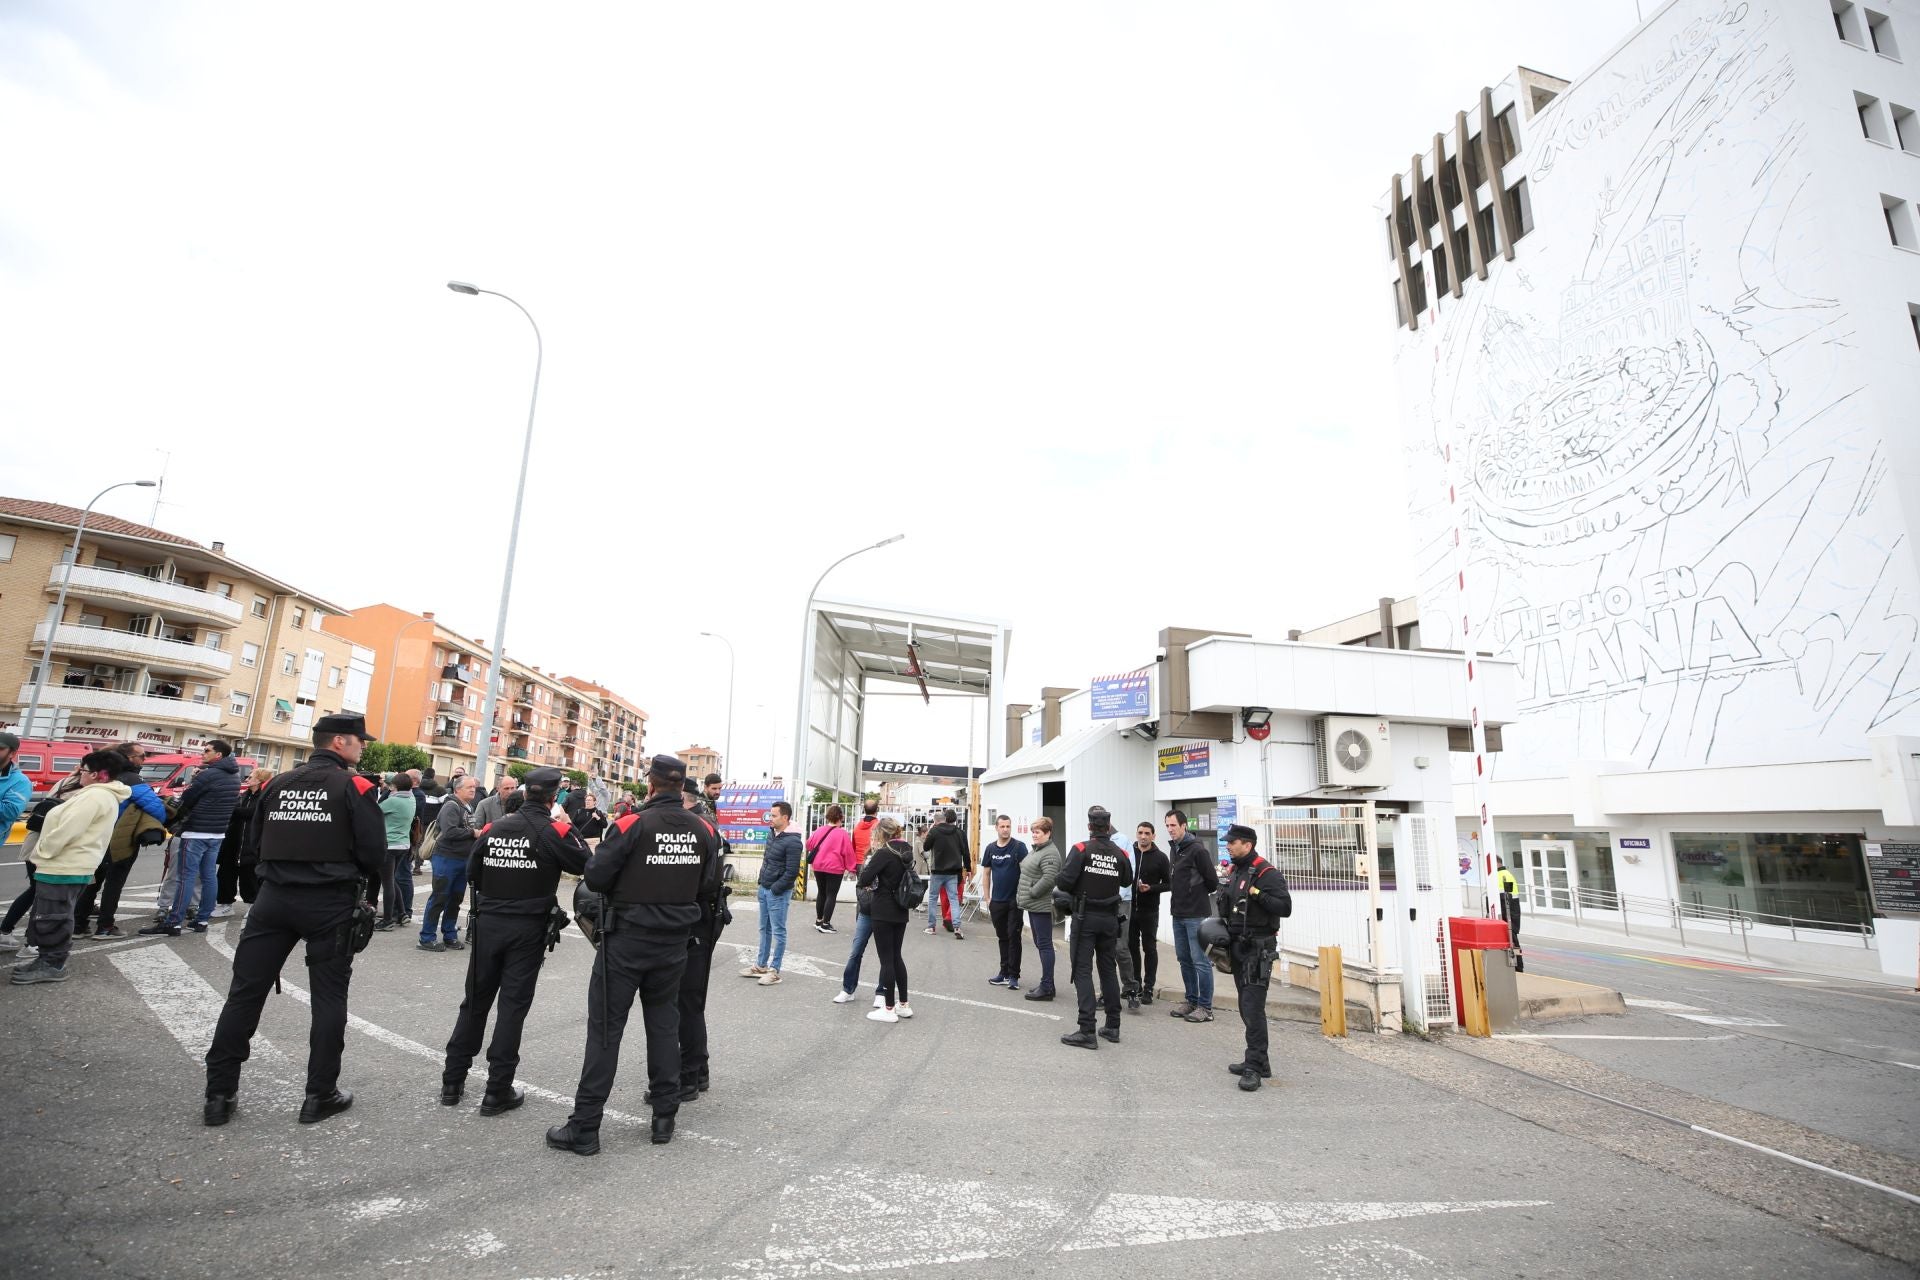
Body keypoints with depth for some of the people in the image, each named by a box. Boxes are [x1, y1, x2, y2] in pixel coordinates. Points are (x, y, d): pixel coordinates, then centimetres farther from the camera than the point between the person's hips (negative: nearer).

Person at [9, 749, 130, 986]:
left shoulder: (95, 796, -21)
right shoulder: (106, 795, 15)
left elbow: (67, 830, -22)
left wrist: (41, 853, -12)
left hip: (63, 867, -11)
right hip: (72, 866, 11)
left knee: (51, 918, -3)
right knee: (55, 917, 17)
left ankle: (52, 965, 3)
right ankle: (52, 958, 24)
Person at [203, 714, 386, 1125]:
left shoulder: (277, 784, 7)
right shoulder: (354, 787, -9)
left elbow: (251, 848, 10)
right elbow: (374, 852, -12)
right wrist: (357, 886, 8)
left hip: (274, 898, 5)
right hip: (330, 905, -4)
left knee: (245, 992, 12)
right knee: (329, 997, 6)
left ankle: (219, 1093, 17)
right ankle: (320, 1095, 13)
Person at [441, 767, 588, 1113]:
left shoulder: (493, 829, 1)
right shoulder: (555, 831, -12)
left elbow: (472, 873, 7)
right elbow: (586, 864, -6)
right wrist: (570, 828, 4)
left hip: (488, 923, 4)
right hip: (528, 928, -4)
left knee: (475, 1000, 16)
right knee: (513, 1006, 4)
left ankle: (452, 1081, 25)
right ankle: (497, 1091, 9)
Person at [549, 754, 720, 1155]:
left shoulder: (632, 825, -18)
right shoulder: (704, 830, -5)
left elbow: (595, 878, -14)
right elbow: (706, 883, 3)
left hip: (627, 938, -4)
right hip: (675, 941, 4)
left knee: (605, 1027, 6)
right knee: (663, 1023, 17)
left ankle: (584, 1127, 12)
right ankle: (664, 1117, 26)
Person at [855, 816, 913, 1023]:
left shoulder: (884, 853, -16)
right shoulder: (907, 851, 6)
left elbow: (865, 879, -16)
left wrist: (860, 883, 7)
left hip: (884, 912, -7)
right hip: (901, 912, 7)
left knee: (886, 959, 1)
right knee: (896, 956, 17)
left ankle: (888, 1009, 8)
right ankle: (903, 1004, 23)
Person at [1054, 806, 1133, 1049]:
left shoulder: (1082, 849, -13)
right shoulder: (1120, 854, -2)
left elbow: (1064, 882, -17)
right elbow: (1127, 882, 11)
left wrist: (1077, 890, 4)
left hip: (1085, 917, -4)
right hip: (1110, 917, 4)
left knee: (1083, 971, -1)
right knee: (1108, 969, 16)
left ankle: (1087, 1031, -5)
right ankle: (1113, 1026, 23)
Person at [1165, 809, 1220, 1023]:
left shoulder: (1198, 849, -14)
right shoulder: (1173, 849, 12)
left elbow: (1212, 881, -11)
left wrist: (1198, 896, 2)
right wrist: (1180, 898, 11)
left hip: (1196, 915, -8)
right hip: (1178, 914, 8)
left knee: (1200, 961, -2)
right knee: (1184, 959, 15)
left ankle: (1205, 1007, 6)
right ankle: (1191, 1001, 26)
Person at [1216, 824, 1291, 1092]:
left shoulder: (1266, 873, -13)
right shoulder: (1234, 873, 14)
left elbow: (1285, 907, -21)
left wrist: (1257, 894, -27)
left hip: (1258, 949, -9)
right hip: (1238, 947, 9)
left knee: (1253, 1007, -11)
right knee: (1246, 1006, 14)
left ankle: (1254, 1069, -7)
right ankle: (1258, 1061, 24)